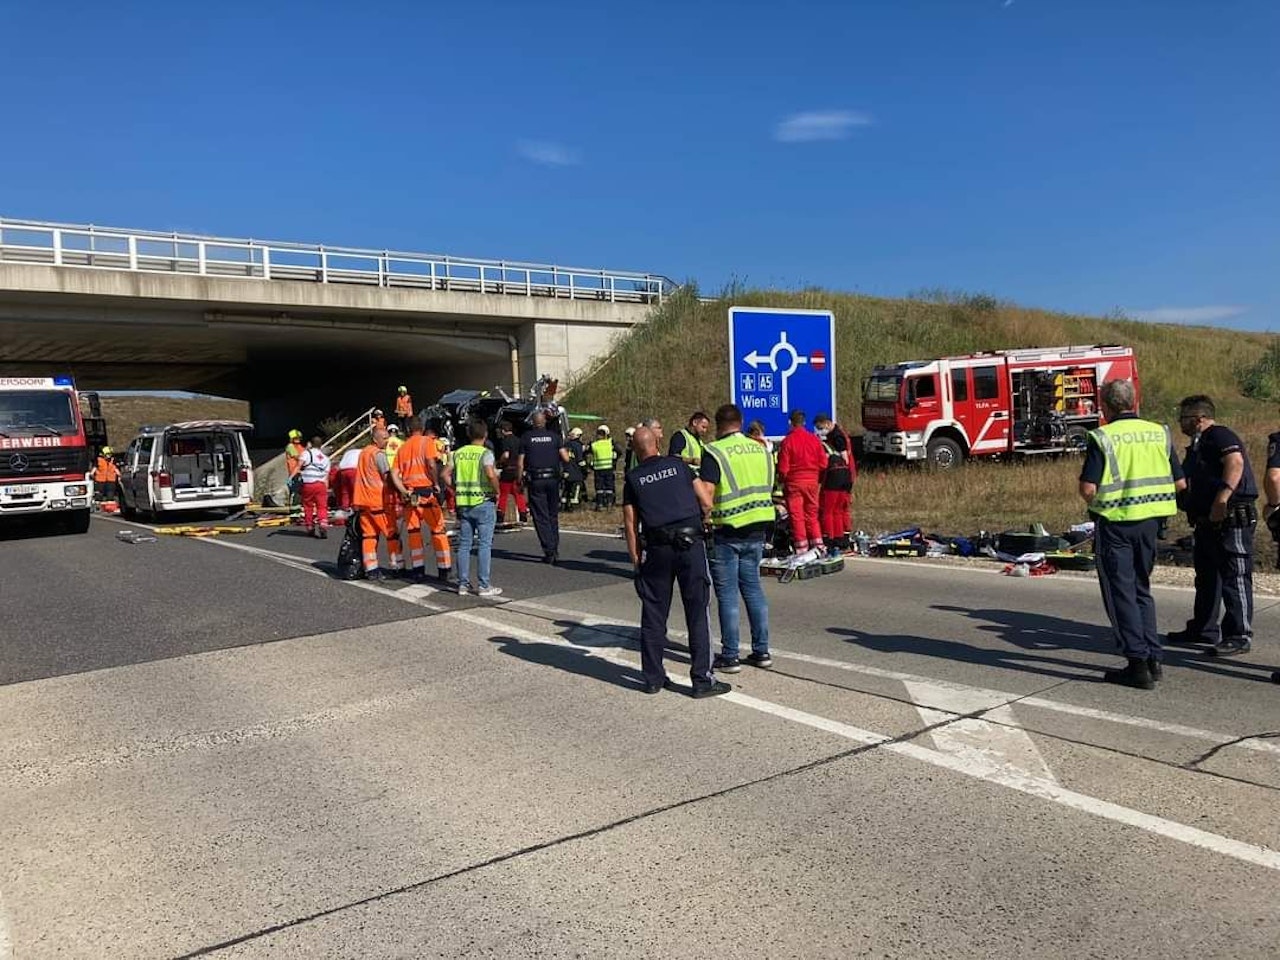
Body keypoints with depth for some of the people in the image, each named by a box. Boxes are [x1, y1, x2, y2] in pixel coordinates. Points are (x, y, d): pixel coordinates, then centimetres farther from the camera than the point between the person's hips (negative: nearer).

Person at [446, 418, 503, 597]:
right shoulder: (485, 453, -8)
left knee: (464, 544, 10)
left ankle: (463, 584, 15)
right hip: (483, 502, -5)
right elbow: (491, 475, -23)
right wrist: (496, 492, -9)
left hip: (463, 503, 5)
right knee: (484, 545, 0)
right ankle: (483, 586, 1)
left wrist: (457, 490, 12)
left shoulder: (459, 453, 8)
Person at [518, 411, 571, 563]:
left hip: (535, 481, -2)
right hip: (553, 479, 2)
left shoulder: (526, 438, 1)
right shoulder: (554, 436, 4)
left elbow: (520, 464, -2)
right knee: (553, 515, 14)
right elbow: (566, 459, -1)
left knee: (541, 517, 1)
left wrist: (520, 481, 9)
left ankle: (549, 551, -4)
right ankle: (555, 551, 15)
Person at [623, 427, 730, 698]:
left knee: (653, 614, 10)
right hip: (691, 543, -1)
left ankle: (653, 678, 16)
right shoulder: (678, 465, 10)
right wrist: (704, 523, 22)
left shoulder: (632, 477, 9)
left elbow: (630, 523, 5)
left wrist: (635, 559, 9)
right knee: (697, 613, 2)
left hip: (657, 547, 1)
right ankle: (702, 679, 2)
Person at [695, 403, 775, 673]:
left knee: (727, 593, 2)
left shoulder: (714, 452, -11)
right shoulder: (762, 450, 8)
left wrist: (706, 513, -1)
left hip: (727, 532, -5)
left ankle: (729, 656, 7)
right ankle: (761, 651, 18)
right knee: (753, 587, 15)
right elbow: (768, 487, 14)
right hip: (757, 530, 6)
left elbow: (706, 496, -18)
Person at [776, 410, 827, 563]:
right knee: (812, 515, 15)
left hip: (794, 482, -4)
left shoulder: (787, 441, -12)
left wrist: (783, 481, 8)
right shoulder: (814, 439, 1)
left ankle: (802, 551, 2)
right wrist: (818, 479, 18)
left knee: (797, 517, 2)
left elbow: (783, 468, -11)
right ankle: (818, 547, 15)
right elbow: (823, 464, 3)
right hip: (812, 481, 4)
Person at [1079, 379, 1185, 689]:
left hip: (1114, 522, -5)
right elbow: (1180, 483, 5)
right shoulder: (1160, 433, 4)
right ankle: (1154, 658, 19)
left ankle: (1138, 663, 1)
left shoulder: (1102, 438, -12)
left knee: (1121, 593, 3)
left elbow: (1087, 489, -17)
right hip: (1150, 520, 5)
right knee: (1141, 589, 19)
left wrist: (1095, 501, 5)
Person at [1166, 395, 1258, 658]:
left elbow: (1235, 462, -29)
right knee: (1206, 577, 17)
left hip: (1232, 520, -11)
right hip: (1208, 523, 11)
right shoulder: (1197, 446, 21)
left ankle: (1239, 637, -1)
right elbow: (1187, 483, 28)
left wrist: (1222, 498, -35)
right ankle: (1203, 629, 28)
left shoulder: (1219, 435, -11)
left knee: (1234, 578, -5)